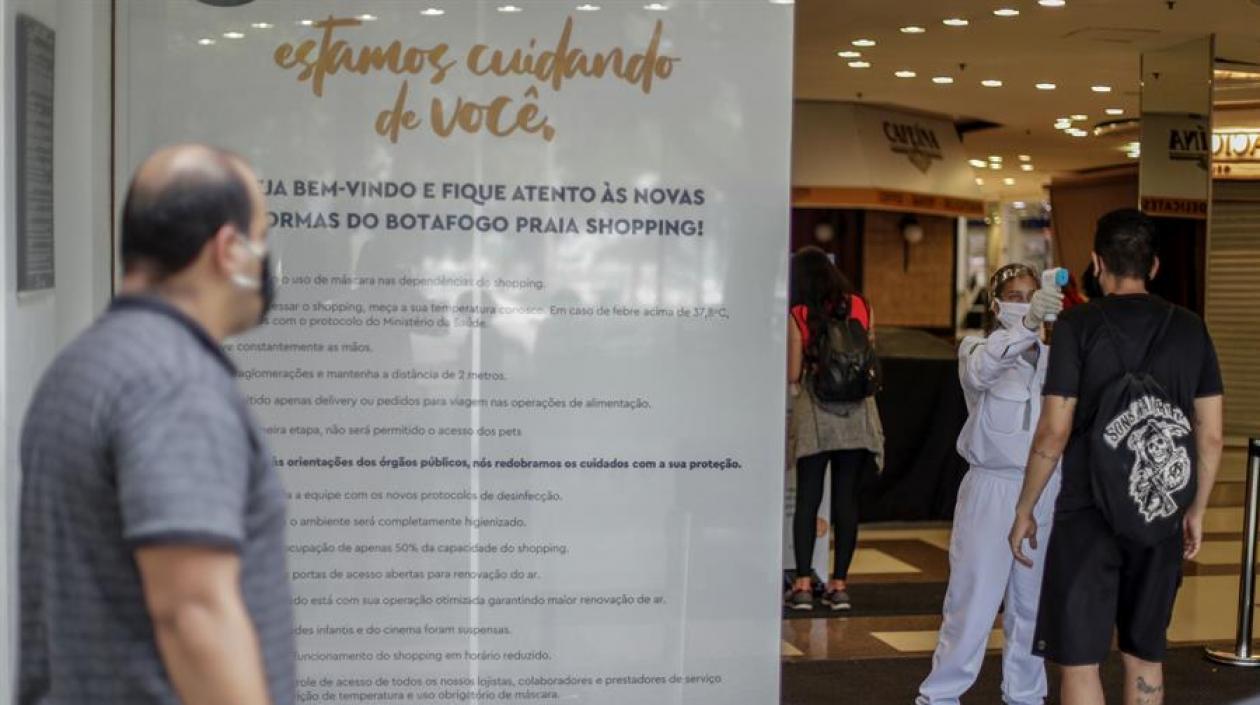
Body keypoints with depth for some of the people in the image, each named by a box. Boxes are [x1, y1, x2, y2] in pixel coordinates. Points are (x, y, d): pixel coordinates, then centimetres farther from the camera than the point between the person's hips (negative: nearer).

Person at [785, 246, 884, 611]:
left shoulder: (798, 316, -4)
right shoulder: (862, 307, 3)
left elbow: (793, 376, -4)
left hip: (814, 411, -2)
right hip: (857, 413, 2)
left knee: (807, 498, 4)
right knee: (846, 498, 6)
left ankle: (803, 584, 1)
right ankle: (839, 584, 8)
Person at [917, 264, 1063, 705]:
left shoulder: (1055, 359, 8)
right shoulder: (976, 350, -3)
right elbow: (983, 368, -28)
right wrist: (1026, 326, -43)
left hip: (1045, 491, 4)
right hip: (992, 490, -4)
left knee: (1033, 602, 10)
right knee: (974, 600, -4)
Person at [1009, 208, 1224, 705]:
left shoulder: (1078, 325, -8)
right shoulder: (1190, 329, 4)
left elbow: (1054, 434, -11)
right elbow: (1211, 436, 7)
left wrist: (1024, 509, 0)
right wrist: (1196, 511, 19)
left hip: (1088, 513, -4)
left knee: (1079, 660, 1)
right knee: (1145, 658, 16)